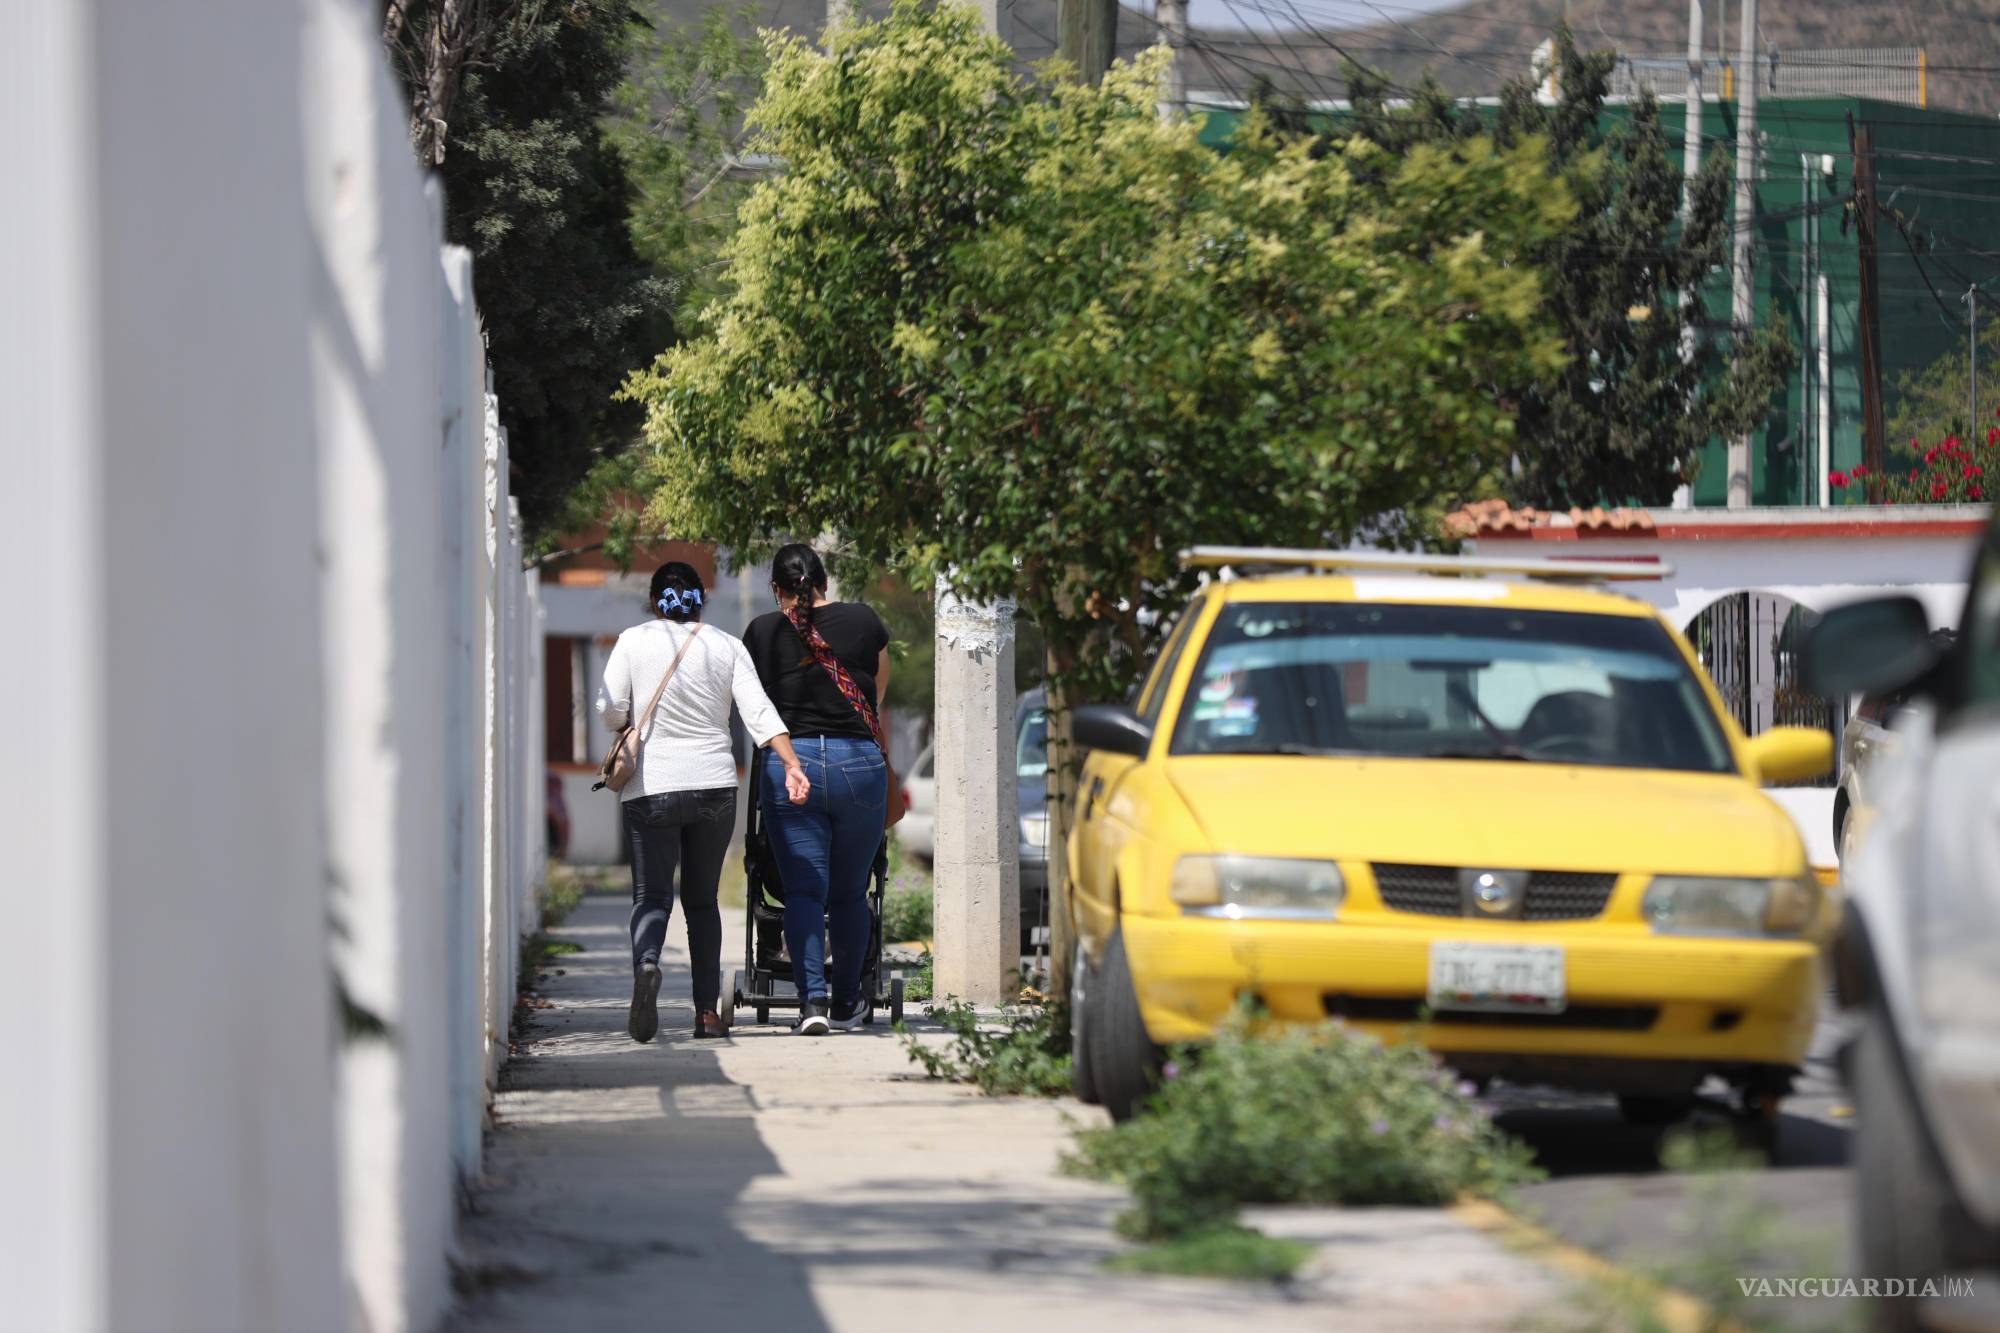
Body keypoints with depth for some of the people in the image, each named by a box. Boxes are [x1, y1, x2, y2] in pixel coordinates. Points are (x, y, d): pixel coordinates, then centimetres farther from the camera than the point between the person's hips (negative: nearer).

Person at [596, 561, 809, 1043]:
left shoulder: (634, 642, -1)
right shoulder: (727, 647, 4)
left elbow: (609, 710, -4)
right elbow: (759, 712, -7)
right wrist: (792, 765, -13)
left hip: (651, 786, -2)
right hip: (715, 785, 2)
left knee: (651, 896, -2)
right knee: (702, 899, 14)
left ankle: (646, 963, -35)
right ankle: (707, 1011, 10)